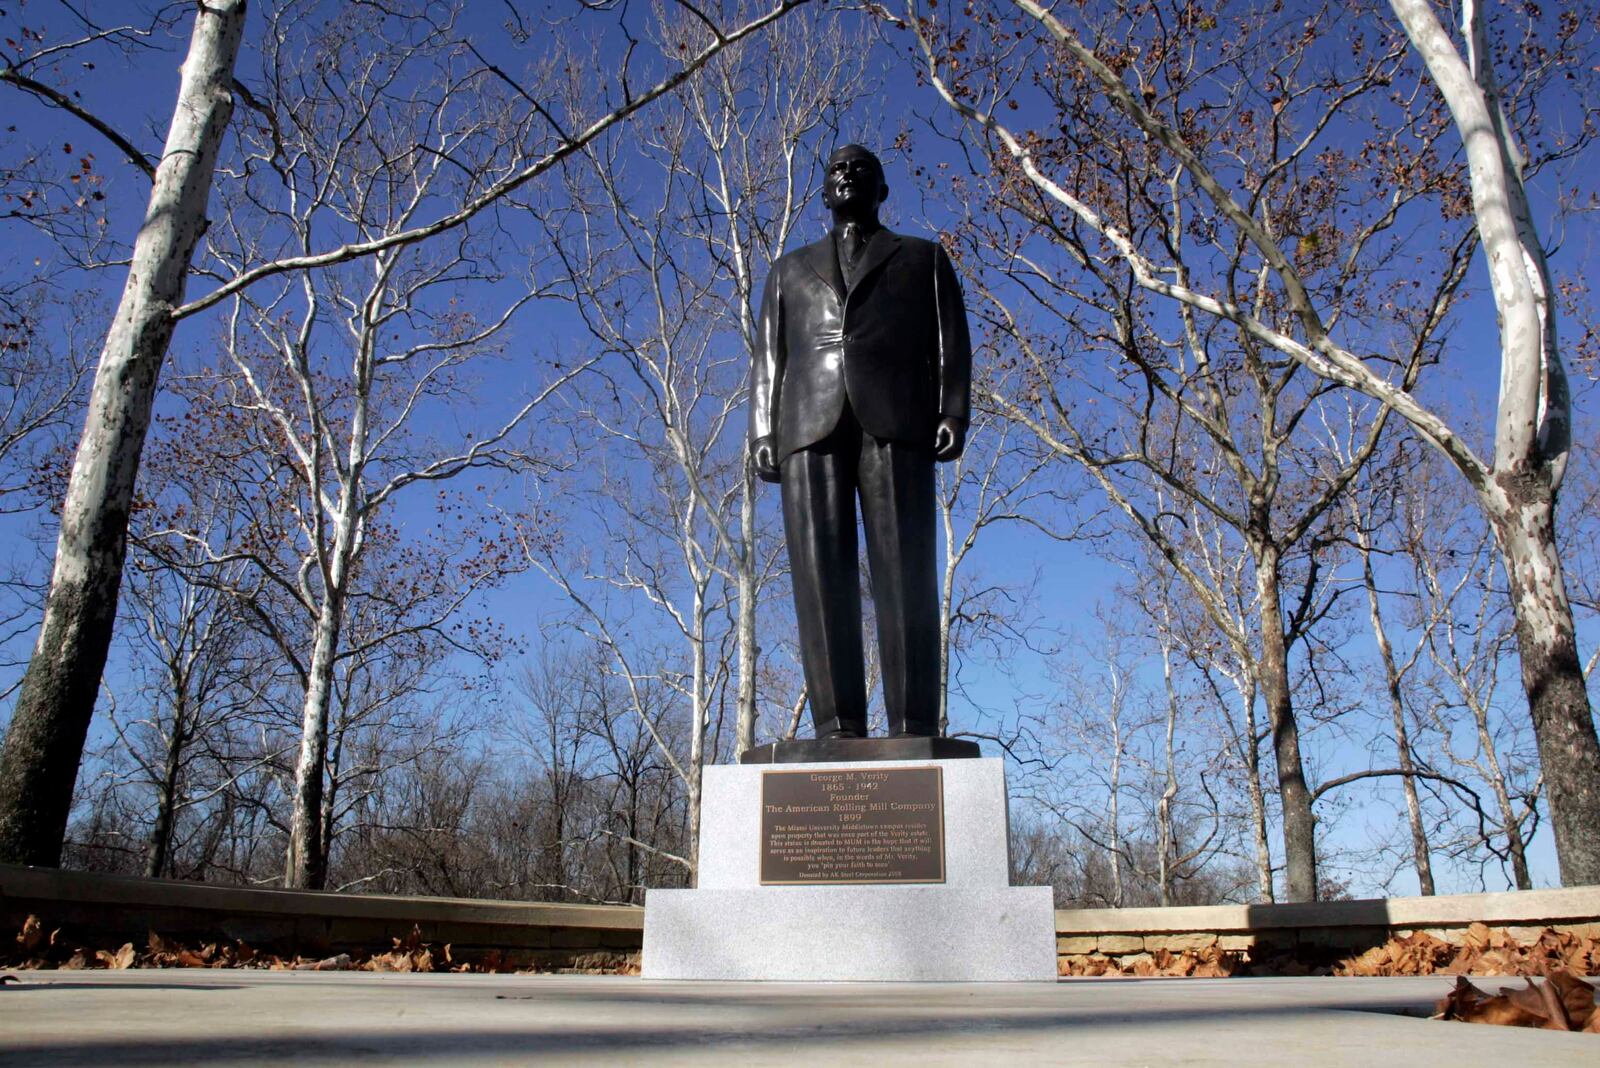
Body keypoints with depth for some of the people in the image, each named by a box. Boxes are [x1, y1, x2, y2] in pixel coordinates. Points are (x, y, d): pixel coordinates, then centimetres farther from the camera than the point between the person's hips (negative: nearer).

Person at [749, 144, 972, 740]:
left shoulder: (924, 258, 26)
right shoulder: (792, 269, 31)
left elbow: (951, 342, 12)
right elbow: (769, 357, 20)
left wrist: (953, 411, -5)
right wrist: (763, 433, 4)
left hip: (896, 419, -2)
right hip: (811, 422, 2)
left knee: (904, 576, -12)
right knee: (821, 578, -11)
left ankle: (912, 728, -16)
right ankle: (838, 728, -14)